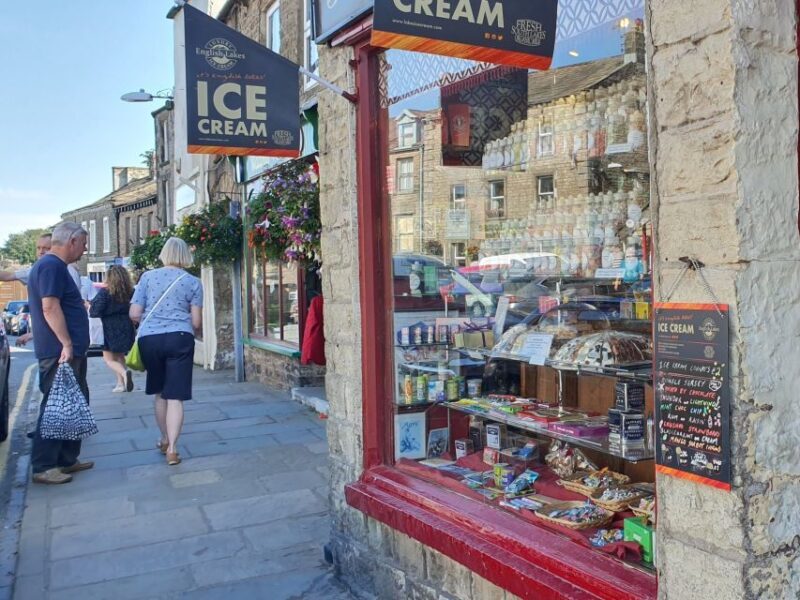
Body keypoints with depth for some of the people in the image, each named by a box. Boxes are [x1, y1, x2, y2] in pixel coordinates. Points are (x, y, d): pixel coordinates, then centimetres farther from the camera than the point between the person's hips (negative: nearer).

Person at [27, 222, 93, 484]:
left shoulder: (55, 266, 19)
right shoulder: (51, 266, -14)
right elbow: (50, 307, -22)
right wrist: (66, 344, -25)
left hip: (70, 351, 11)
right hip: (60, 352, -11)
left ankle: (66, 459, 22)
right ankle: (43, 467, 3)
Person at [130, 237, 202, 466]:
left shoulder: (148, 277, 4)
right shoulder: (192, 282, 2)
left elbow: (134, 314, 2)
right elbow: (196, 322, 0)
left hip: (149, 339, 2)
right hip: (180, 339, -2)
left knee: (160, 393, 19)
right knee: (175, 396, 1)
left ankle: (165, 440, 33)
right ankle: (172, 448, -5)